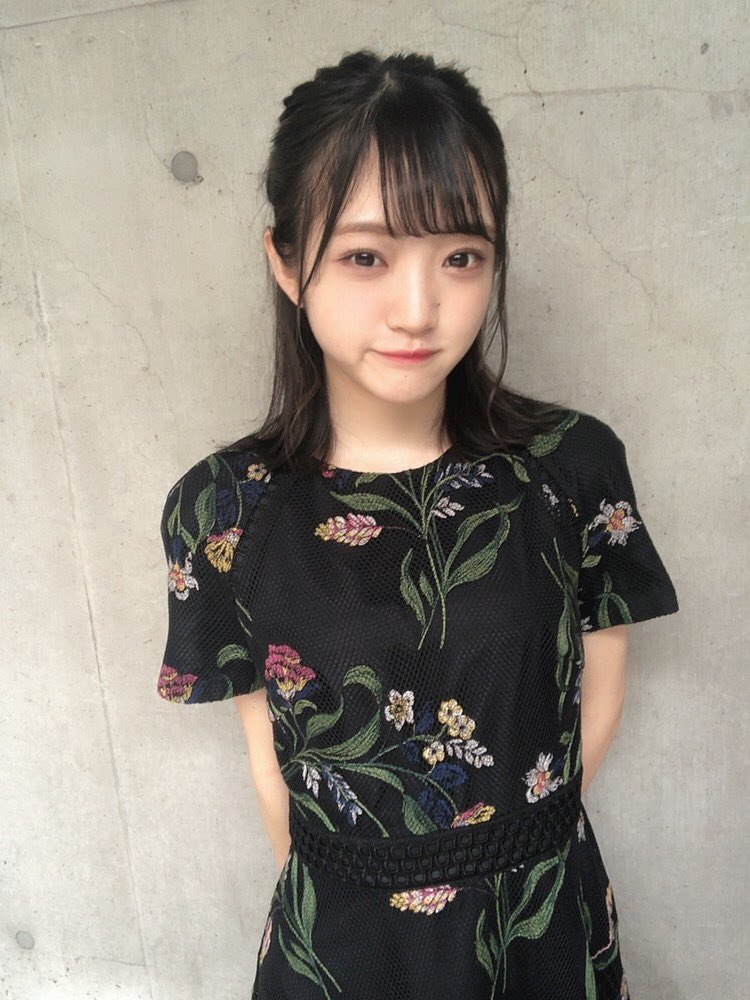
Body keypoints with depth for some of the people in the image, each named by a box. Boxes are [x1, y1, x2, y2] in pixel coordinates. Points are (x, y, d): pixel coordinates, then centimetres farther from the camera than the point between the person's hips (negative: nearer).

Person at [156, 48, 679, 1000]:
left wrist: (503, 847, -1)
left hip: (552, 921, 1)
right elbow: (270, 757, -7)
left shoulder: (576, 465, -14)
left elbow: (597, 699, -3)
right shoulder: (222, 510, -15)